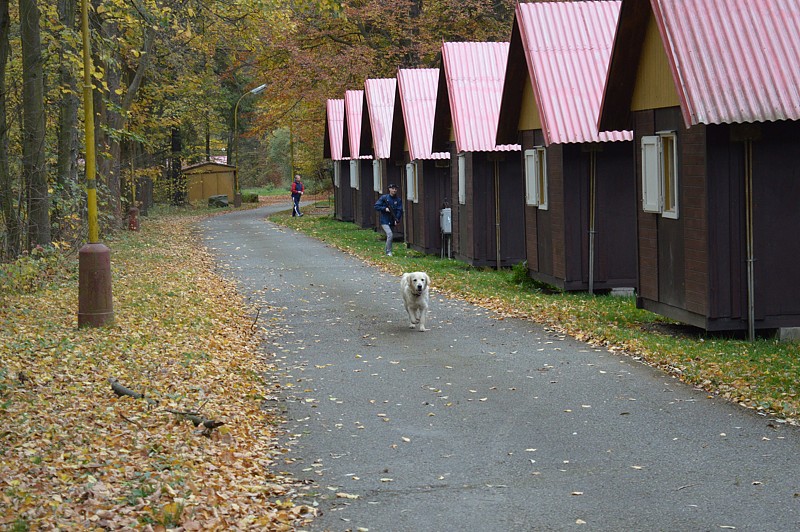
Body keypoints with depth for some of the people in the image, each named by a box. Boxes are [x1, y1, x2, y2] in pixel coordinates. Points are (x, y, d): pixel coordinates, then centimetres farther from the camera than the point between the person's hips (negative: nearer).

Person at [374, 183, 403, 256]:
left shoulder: (398, 200, 4)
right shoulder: (384, 198, -1)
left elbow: (399, 211, -4)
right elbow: (376, 206, -1)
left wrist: (397, 220, -18)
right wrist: (385, 209, -14)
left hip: (392, 222, 4)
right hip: (385, 221, -4)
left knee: (390, 236, 9)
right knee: (390, 234, -20)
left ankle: (387, 251, 25)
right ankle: (389, 252, -14)